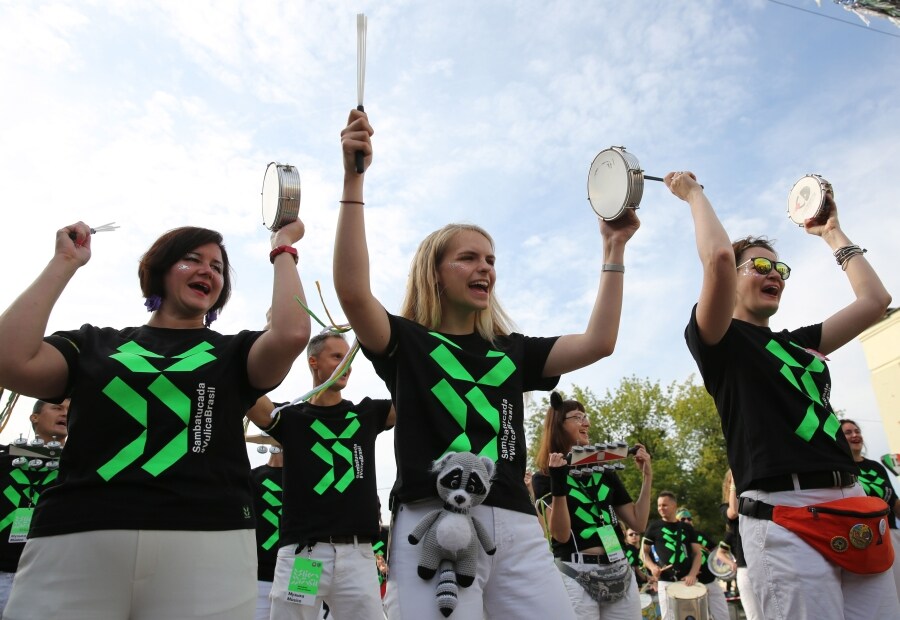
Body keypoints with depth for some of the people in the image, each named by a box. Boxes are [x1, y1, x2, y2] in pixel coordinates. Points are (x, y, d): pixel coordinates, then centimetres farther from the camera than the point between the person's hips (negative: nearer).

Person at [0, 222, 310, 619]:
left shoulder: (232, 352, 13)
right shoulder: (95, 344, 16)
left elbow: (291, 334, -6)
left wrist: (282, 250, 6)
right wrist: (65, 262, 6)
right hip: (76, 543, 1)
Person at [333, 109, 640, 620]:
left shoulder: (512, 350, 19)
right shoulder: (406, 340, 8)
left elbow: (599, 343, 12)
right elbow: (353, 291, -11)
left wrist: (614, 249, 13)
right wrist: (354, 179, -13)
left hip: (517, 525, 4)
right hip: (433, 523, -4)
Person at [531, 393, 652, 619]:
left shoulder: (605, 473, 11)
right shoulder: (544, 478, -2)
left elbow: (638, 523, 8)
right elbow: (561, 534, -13)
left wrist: (647, 476, 3)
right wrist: (559, 484, -24)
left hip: (621, 573, 5)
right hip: (576, 577, -4)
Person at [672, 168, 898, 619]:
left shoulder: (800, 342, 22)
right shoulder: (717, 340, 1)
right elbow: (718, 258, -15)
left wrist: (831, 233, 29)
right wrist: (694, 195, 0)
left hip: (851, 508, 7)